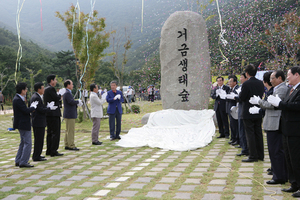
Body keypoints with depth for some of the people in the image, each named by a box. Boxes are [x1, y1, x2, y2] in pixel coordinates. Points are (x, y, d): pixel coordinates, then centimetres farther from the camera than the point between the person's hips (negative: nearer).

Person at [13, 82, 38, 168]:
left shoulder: (17, 99, 11)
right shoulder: (18, 100, -21)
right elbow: (26, 110, -24)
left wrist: (31, 107, 5)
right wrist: (33, 107, -8)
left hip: (22, 124, 11)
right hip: (23, 124, -11)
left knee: (23, 143, 19)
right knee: (28, 143, -5)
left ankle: (18, 161, 25)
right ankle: (23, 162, -2)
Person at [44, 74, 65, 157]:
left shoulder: (46, 88, 15)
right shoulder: (51, 88, -14)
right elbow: (56, 98, -18)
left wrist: (58, 97, 14)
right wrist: (60, 94, -1)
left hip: (48, 114, 10)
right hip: (53, 114, -10)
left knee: (50, 133, 14)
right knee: (55, 132, -6)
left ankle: (49, 151, 20)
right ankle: (53, 151, -4)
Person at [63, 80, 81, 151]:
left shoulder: (67, 93, 17)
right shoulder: (67, 93, -16)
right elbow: (71, 102, -26)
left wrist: (77, 103, 3)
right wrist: (78, 101, -8)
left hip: (68, 115, 11)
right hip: (70, 115, -11)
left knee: (68, 131, 14)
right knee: (71, 131, -7)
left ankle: (67, 145, 19)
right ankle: (71, 146, -4)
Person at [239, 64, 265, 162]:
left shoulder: (246, 84, -17)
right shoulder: (260, 83, 5)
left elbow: (241, 98, -15)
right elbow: (262, 95, 12)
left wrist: (240, 92, 4)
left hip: (248, 113, -7)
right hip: (259, 113, 7)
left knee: (250, 134, -1)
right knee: (258, 133, 13)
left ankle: (253, 156, 1)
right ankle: (260, 155, 20)